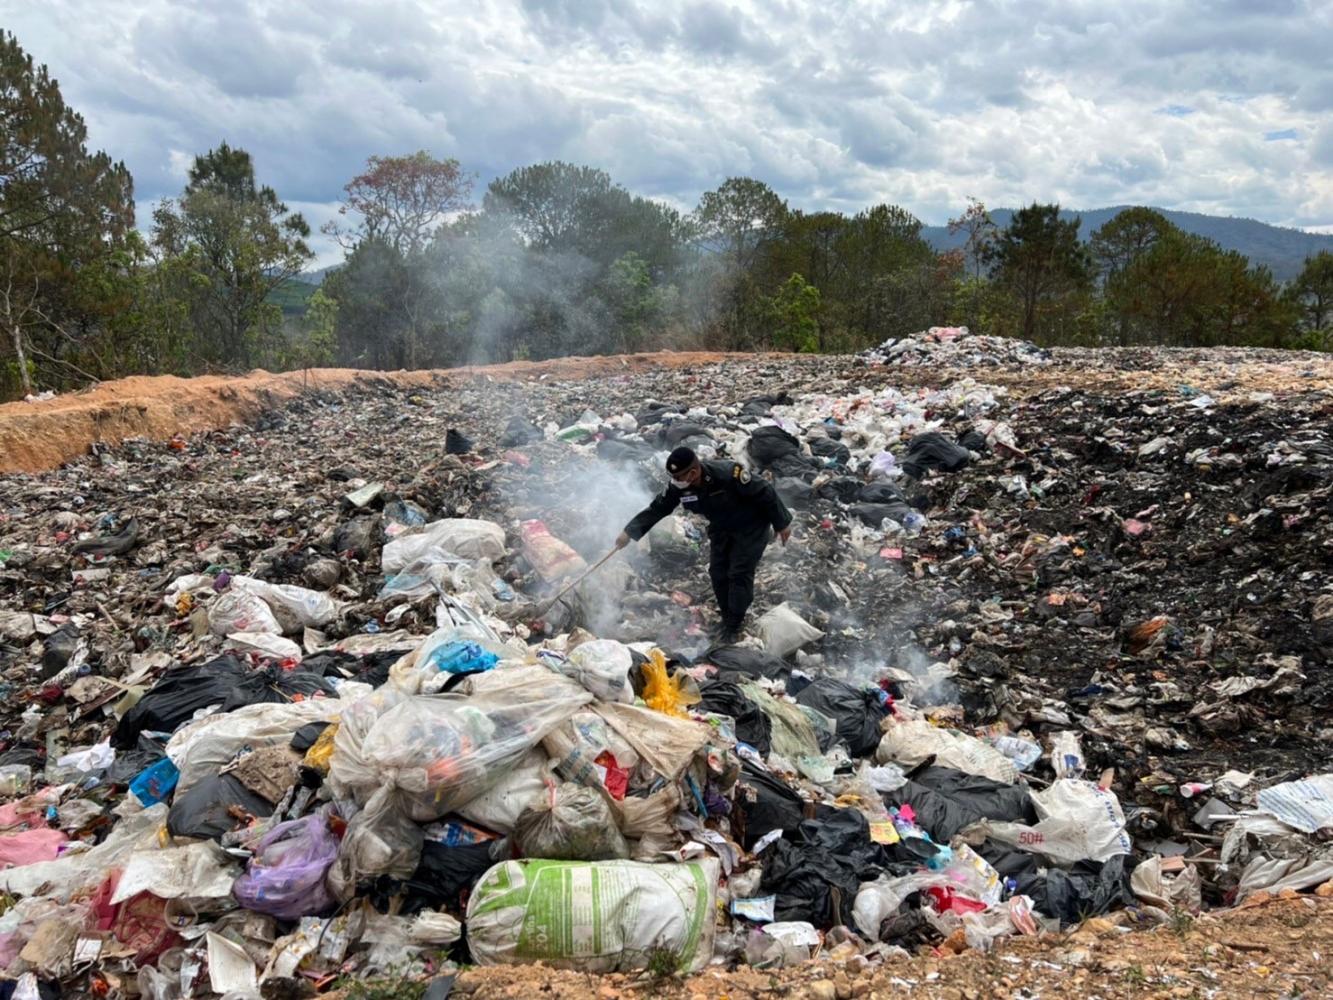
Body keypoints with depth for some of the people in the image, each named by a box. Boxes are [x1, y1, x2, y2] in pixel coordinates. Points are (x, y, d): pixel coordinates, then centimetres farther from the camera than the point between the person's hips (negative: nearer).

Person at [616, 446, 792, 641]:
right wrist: (629, 532, -13)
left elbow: (765, 494, -27)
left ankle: (733, 627, 7)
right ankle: (727, 617, 27)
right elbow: (657, 508, -8)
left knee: (739, 574, -6)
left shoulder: (729, 475, -39)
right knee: (717, 573, 6)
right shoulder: (679, 486, -21)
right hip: (721, 528, 6)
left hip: (751, 528, -6)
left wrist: (782, 523, -17)